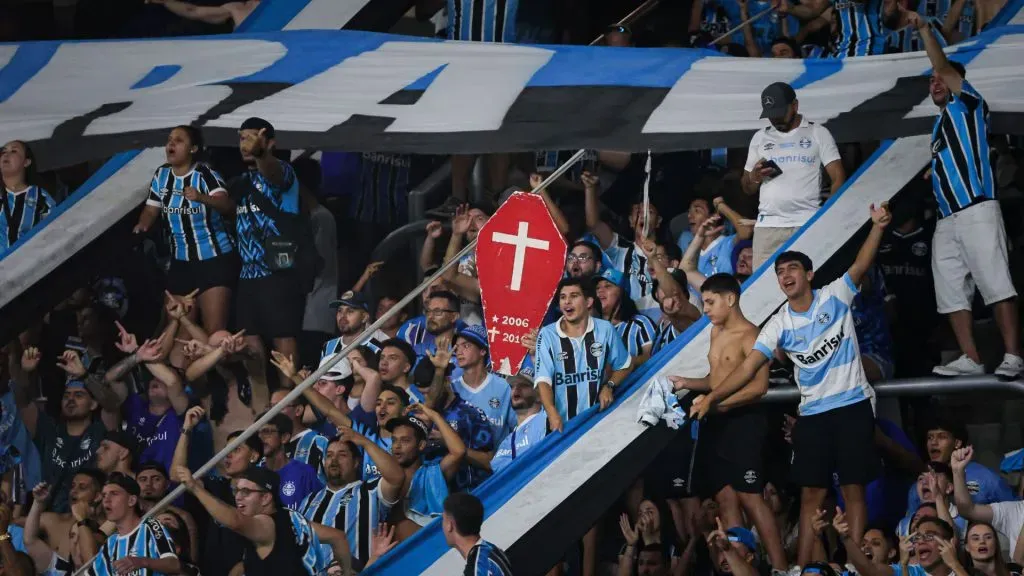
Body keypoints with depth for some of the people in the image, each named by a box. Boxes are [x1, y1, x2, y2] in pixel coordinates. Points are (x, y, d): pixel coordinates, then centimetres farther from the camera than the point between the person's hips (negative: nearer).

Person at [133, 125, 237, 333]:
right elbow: (151, 209, 12)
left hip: (214, 260, -6)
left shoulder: (205, 175, -15)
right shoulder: (161, 175, 2)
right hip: (180, 263, 6)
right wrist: (142, 226, -11)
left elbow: (228, 206, -32)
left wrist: (202, 198, -51)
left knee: (215, 333, -13)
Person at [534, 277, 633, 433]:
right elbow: (543, 379, -15)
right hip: (561, 422, -2)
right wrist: (552, 413, -30)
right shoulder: (547, 334, -7)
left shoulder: (605, 329, 0)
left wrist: (609, 386, -3)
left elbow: (625, 366, 15)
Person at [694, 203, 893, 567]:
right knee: (811, 495, 4)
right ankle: (801, 567, 5)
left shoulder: (835, 297, -4)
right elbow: (749, 366, -1)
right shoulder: (779, 325, 3)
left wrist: (877, 228, -38)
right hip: (812, 413, 3)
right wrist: (711, 398, -11)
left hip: (853, 405, -3)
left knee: (853, 489, -2)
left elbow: (861, 265, -19)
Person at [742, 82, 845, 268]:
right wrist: (755, 176, -2)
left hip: (808, 225, -3)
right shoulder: (760, 138, 18)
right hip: (767, 225, 3)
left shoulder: (818, 134, 8)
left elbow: (838, 179, 1)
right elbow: (747, 188, 22)